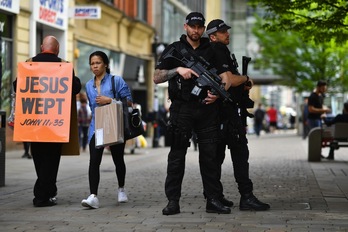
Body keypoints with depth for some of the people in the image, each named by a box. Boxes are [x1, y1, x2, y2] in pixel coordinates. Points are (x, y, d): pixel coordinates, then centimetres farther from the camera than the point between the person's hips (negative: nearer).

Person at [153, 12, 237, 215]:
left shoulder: (212, 50, 12)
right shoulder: (174, 50, 6)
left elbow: (225, 77, 6)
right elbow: (157, 78, 0)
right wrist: (178, 70, -15)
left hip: (207, 109, 2)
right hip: (182, 109, -2)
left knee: (210, 156, 2)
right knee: (177, 155, -1)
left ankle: (213, 200, 6)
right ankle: (173, 201, 2)